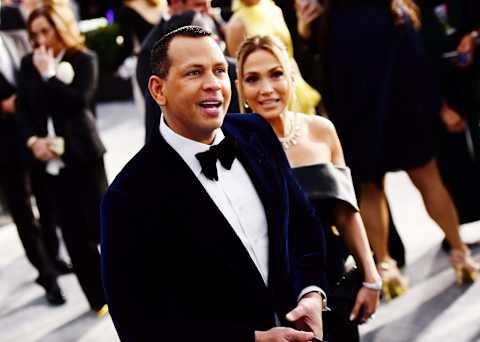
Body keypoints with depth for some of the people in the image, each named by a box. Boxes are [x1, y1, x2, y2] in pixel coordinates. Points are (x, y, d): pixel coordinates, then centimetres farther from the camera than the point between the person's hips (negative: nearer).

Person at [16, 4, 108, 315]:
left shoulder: (84, 59, -2)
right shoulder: (29, 63, 10)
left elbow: (79, 101, -15)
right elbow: (22, 107, 7)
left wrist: (49, 74, -14)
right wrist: (33, 140, -8)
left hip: (82, 152, -4)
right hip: (48, 158, 4)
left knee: (100, 222, -1)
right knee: (73, 232, 4)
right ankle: (100, 296, 13)